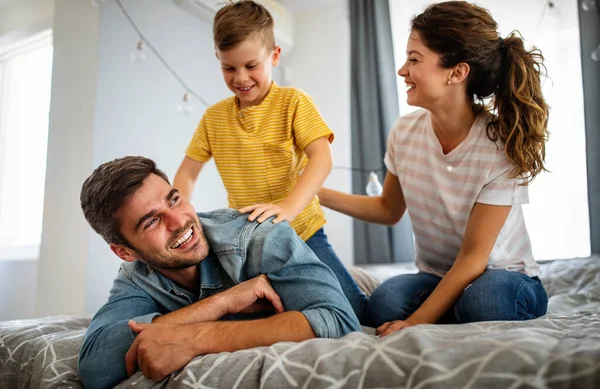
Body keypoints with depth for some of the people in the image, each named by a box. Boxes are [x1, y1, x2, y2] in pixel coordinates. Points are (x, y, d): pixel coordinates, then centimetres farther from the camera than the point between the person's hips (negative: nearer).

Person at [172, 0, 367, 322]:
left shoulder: (293, 102, -6)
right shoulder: (214, 117, 5)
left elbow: (322, 159, -18)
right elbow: (187, 172, 10)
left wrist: (288, 207, -35)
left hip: (302, 231, -3)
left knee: (356, 312, -11)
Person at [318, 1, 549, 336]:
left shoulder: (502, 146, -20)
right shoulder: (405, 132, -6)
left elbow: (473, 258, -18)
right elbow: (389, 210, 11)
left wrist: (413, 324, -26)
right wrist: (318, 193, -1)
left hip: (502, 276, -2)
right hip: (436, 276, 3)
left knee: (483, 299, -38)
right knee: (385, 301, -30)